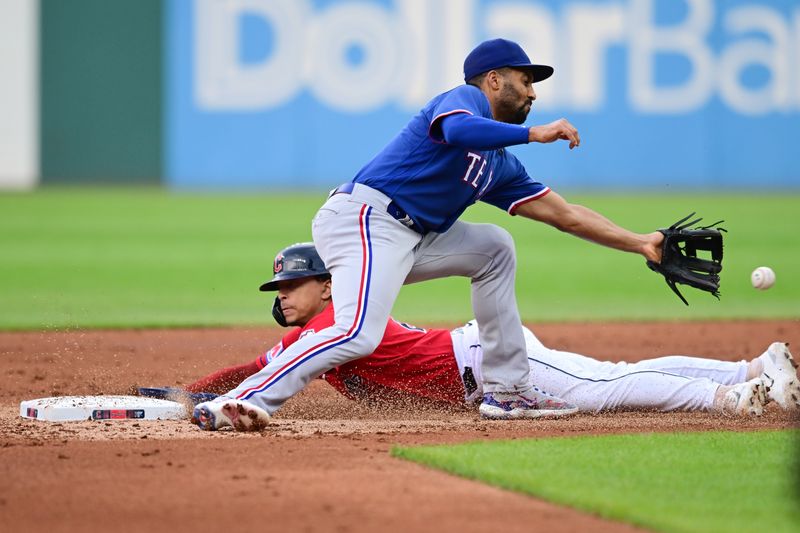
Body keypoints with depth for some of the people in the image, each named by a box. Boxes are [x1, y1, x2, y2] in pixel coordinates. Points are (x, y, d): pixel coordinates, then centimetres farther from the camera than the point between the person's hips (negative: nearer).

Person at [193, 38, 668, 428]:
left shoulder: (501, 166, 24)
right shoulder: (464, 98, 0)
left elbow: (565, 214, 26)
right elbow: (458, 130, -25)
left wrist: (640, 244, 24)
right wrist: (537, 134, -17)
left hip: (411, 240, 10)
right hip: (364, 219, -10)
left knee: (494, 247, 16)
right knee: (359, 336, -28)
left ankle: (507, 390, 12)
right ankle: (247, 400, -34)